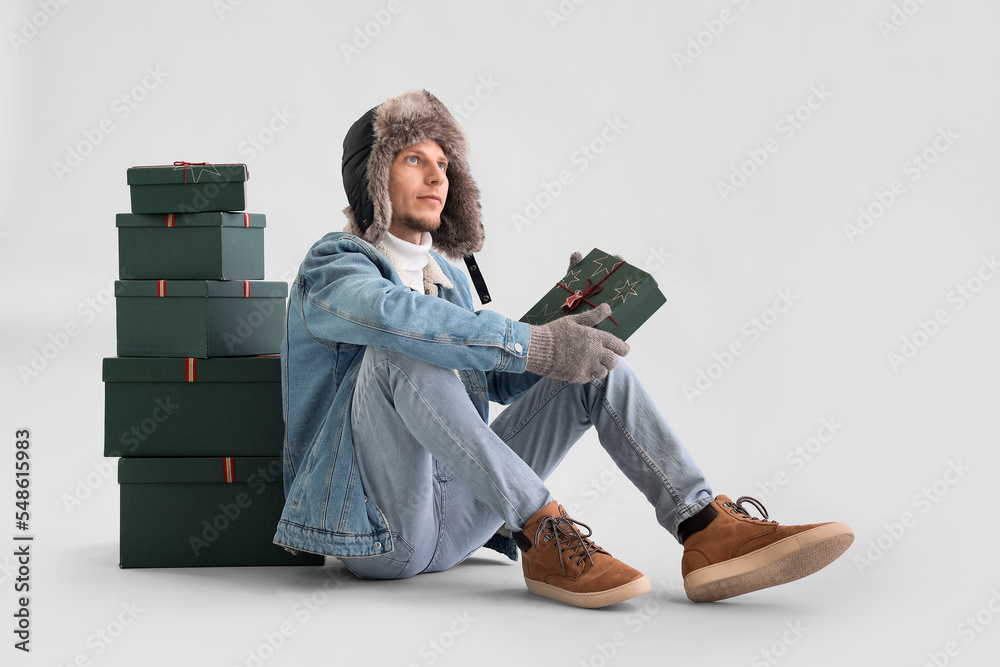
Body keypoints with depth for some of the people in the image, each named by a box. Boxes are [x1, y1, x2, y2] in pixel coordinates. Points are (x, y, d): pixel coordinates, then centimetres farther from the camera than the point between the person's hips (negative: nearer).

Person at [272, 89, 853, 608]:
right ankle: (541, 534, -33)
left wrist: (565, 322, 7)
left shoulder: (449, 278, 20)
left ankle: (707, 531, -21)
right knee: (404, 348, -32)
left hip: (454, 518, 7)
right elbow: (393, 313, -29)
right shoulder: (332, 268, -5)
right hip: (374, 523, -7)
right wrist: (534, 346, -32)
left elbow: (502, 379, 27)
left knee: (597, 362, -3)